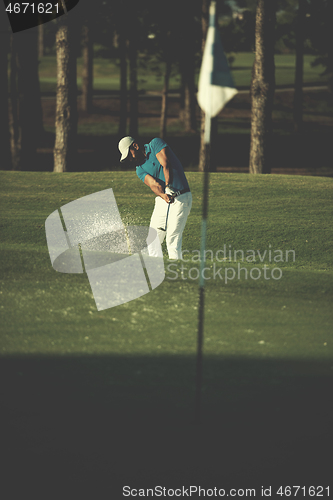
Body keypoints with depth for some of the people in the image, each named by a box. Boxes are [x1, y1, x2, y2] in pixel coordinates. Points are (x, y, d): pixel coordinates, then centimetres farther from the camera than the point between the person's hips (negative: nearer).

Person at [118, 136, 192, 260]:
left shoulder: (155, 144, -5)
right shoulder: (140, 170, 7)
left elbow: (166, 165, -19)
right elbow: (153, 183, -13)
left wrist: (168, 186, -35)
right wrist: (163, 195, -34)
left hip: (181, 198, -6)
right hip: (162, 200, 6)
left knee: (173, 241, -13)